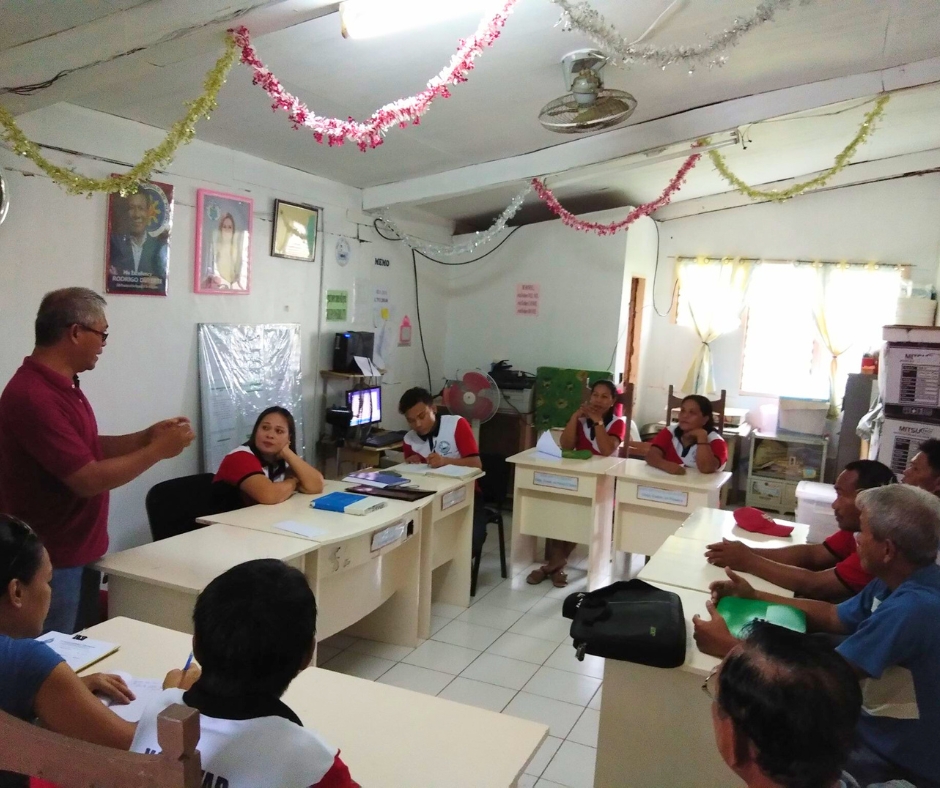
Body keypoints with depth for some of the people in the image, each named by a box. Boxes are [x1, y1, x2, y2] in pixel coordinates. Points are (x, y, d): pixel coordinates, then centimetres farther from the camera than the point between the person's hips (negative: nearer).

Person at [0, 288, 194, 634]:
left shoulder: (62, 385, 7)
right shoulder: (33, 397, -26)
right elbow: (88, 480, -27)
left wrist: (146, 436, 2)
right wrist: (157, 450, -18)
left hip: (79, 552, 10)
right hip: (52, 563, -10)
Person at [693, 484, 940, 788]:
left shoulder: (913, 607, -32)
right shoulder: (900, 582, -1)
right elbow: (832, 616, 10)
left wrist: (729, 646, -28)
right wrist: (753, 597, 2)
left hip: (898, 761, -8)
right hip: (881, 726, 8)